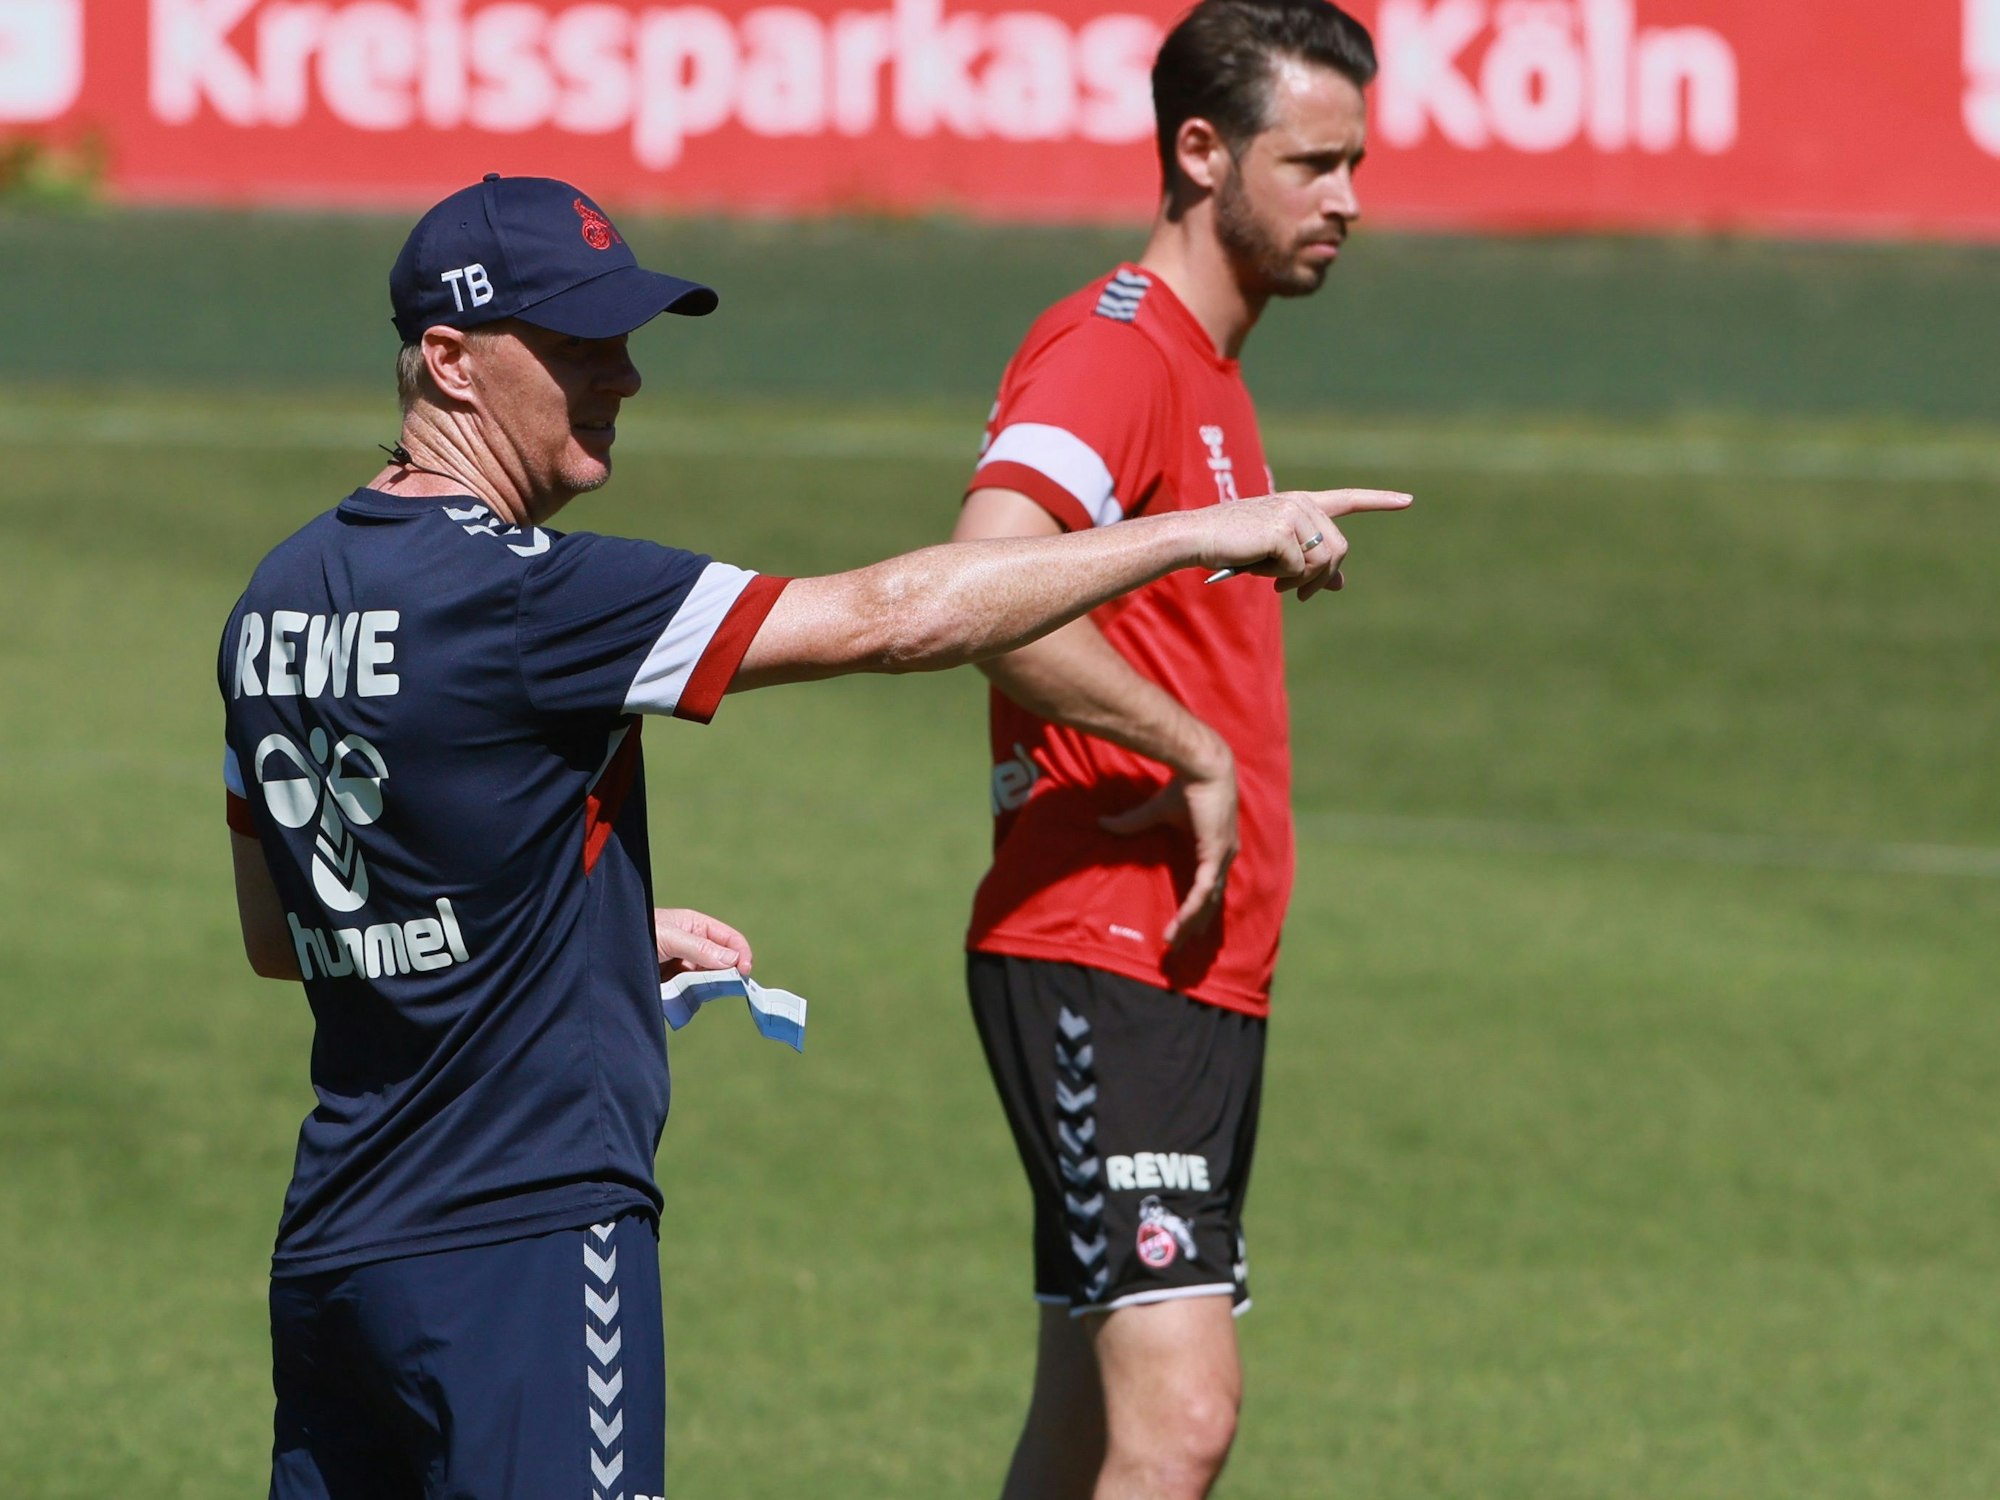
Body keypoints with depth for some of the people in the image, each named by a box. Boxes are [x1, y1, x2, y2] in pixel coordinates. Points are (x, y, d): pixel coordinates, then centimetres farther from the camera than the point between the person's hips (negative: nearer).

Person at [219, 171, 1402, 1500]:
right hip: (526, 1241, -9)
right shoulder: (516, 594, -16)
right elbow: (885, 617, -16)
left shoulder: (285, 596, 10)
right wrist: (1205, 532, -8)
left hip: (332, 1246, 9)